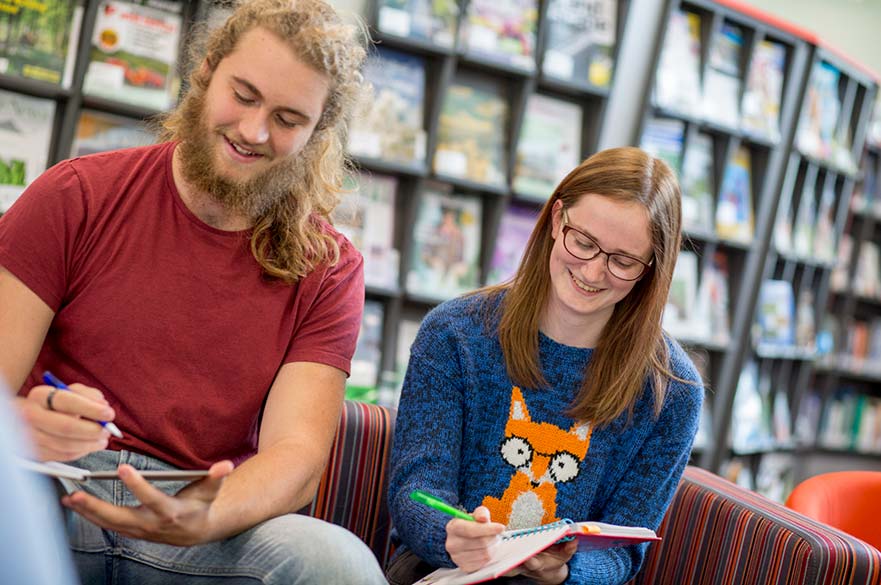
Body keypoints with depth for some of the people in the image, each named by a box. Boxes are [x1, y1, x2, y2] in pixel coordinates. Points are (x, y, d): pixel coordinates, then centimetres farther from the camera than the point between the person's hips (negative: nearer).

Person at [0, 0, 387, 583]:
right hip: (52, 497, -1)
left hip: (197, 518, 2)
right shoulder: (76, 197, 3)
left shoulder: (330, 269, 4)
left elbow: (296, 450, -6)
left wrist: (203, 518, -29)